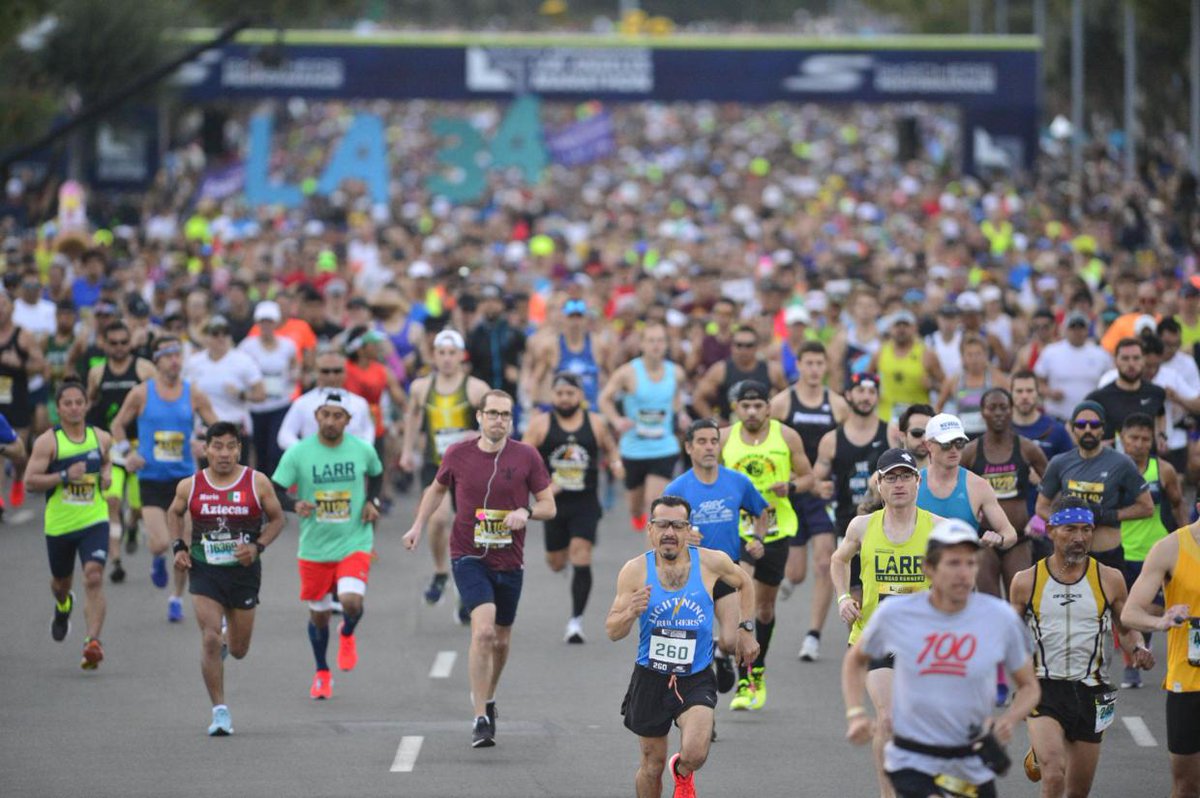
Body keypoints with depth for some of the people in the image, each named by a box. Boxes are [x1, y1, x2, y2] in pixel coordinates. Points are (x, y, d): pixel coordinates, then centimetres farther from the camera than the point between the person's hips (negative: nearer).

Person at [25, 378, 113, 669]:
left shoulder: (101, 438, 2)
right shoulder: (48, 442, -9)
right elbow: (31, 480, -13)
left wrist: (107, 474, 3)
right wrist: (64, 476, -23)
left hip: (94, 522, 0)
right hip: (59, 524, 0)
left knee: (94, 578, -19)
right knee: (61, 581, 19)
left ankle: (93, 642, -23)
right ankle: (63, 604, 57)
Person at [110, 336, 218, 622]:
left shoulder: (194, 395, -1)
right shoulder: (141, 394, -4)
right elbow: (118, 425, 9)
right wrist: (127, 453, -6)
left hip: (184, 477, 2)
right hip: (151, 478, -2)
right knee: (160, 543, -15)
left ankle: (177, 598, 23)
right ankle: (158, 561, 23)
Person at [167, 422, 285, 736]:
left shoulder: (257, 483, -6)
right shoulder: (190, 486, -3)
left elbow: (277, 518, 4)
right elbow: (174, 513, 16)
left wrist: (258, 547, -12)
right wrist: (179, 547, 1)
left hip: (244, 571, 1)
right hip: (204, 571, -1)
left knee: (239, 650, 11)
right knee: (210, 640, -15)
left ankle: (228, 643, 51)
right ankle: (220, 711, -8)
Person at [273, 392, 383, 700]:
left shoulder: (363, 450, -2)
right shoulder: (297, 453, -8)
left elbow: (377, 474, 19)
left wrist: (372, 502, 2)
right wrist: (295, 505, -27)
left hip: (354, 544, 0)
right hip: (314, 547, 1)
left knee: (351, 601, -22)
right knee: (318, 614, 10)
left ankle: (347, 634, 16)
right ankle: (322, 673, 35)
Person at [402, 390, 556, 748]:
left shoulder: (527, 457, -3)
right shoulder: (458, 454, -3)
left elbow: (549, 506, 1)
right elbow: (437, 488, 17)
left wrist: (526, 512, -19)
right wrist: (418, 525, 8)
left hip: (509, 560, 2)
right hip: (468, 557, -2)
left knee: (501, 639, 14)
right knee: (483, 628, -22)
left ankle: (487, 698, 44)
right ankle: (480, 719, -19)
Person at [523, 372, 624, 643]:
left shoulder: (595, 423, 2)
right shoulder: (541, 424, -2)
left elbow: (610, 447, 19)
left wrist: (616, 462, -4)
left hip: (586, 503, -1)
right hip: (554, 502, 1)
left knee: (581, 557, -16)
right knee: (556, 564, 11)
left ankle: (576, 621, -12)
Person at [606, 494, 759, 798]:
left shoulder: (712, 563, -8)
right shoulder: (635, 571, -9)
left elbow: (743, 583, 15)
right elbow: (612, 632, -8)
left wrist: (746, 630, 9)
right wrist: (631, 613, -28)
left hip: (696, 679, -1)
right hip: (650, 679, 1)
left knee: (695, 755, -20)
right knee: (652, 764, 10)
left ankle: (682, 773, 18)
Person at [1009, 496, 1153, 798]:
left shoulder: (1110, 580, 2)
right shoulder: (1026, 582, 0)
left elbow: (1126, 629, 13)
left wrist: (1138, 649, -8)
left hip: (1091, 693, 2)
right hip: (1045, 690, -2)